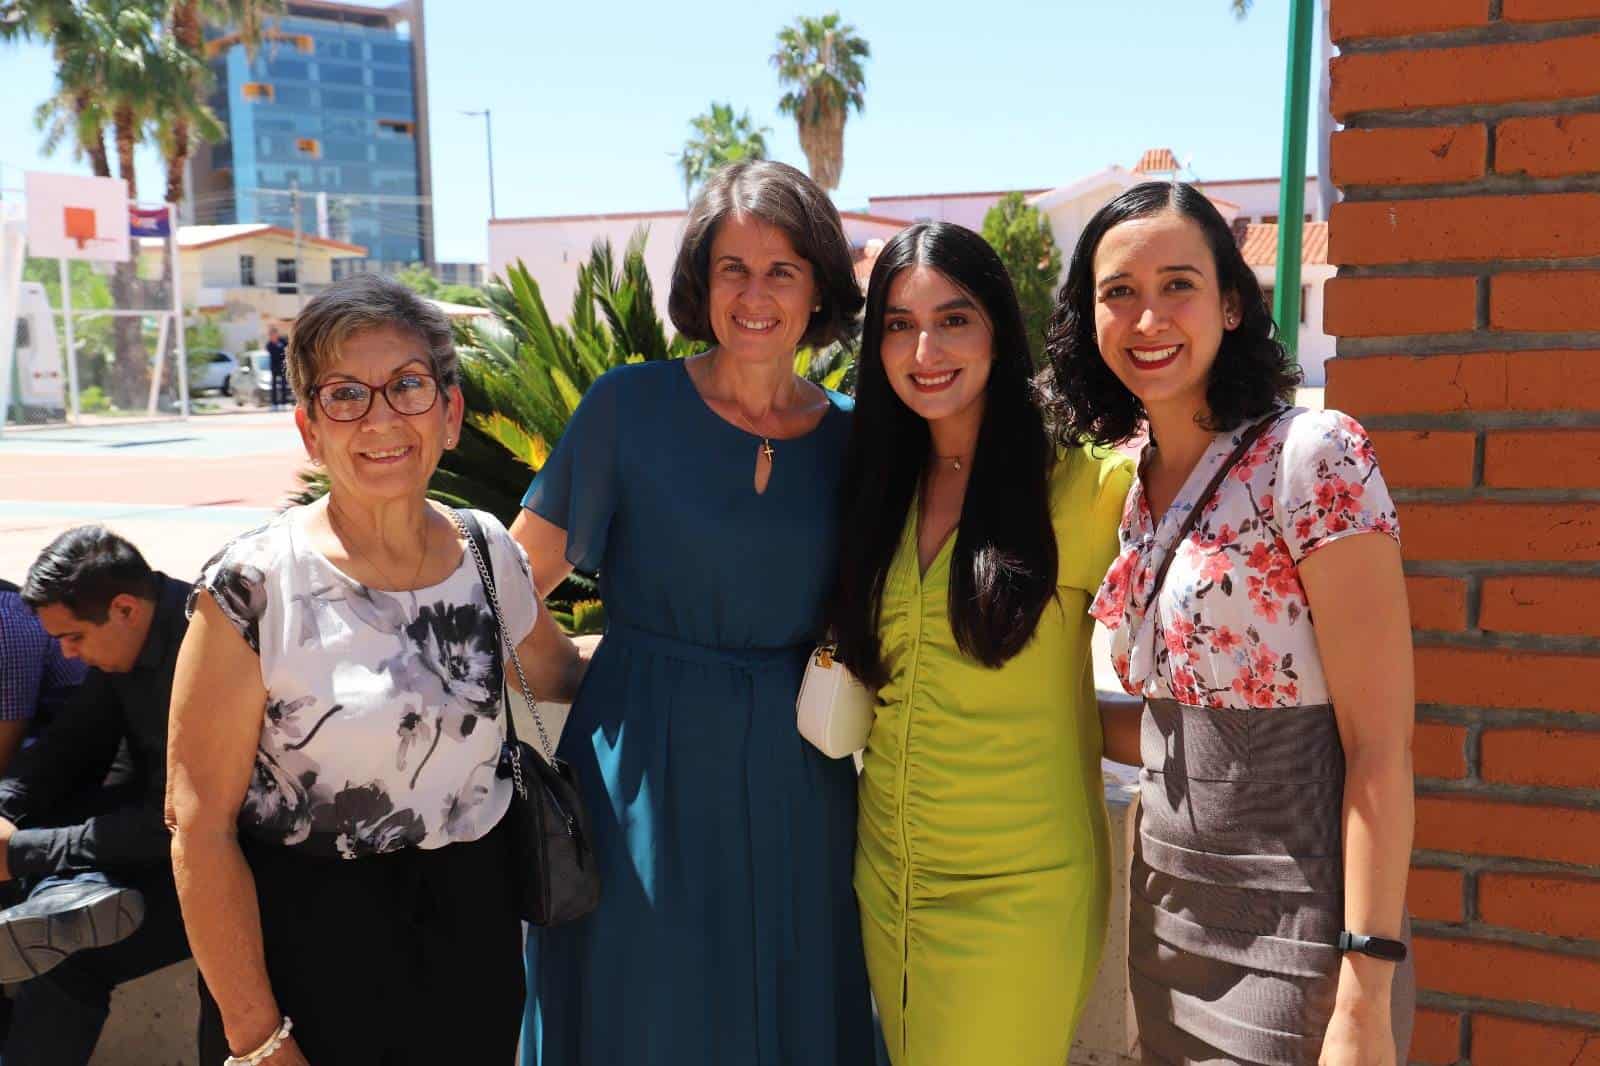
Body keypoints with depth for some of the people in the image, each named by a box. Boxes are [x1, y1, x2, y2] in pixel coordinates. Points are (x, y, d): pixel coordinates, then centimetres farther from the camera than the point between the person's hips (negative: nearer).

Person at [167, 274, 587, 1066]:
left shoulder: (489, 554, -2)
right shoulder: (253, 588, -15)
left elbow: (556, 674, 19)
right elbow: (200, 825, -13)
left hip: (472, 928, 4)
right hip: (305, 941, -4)